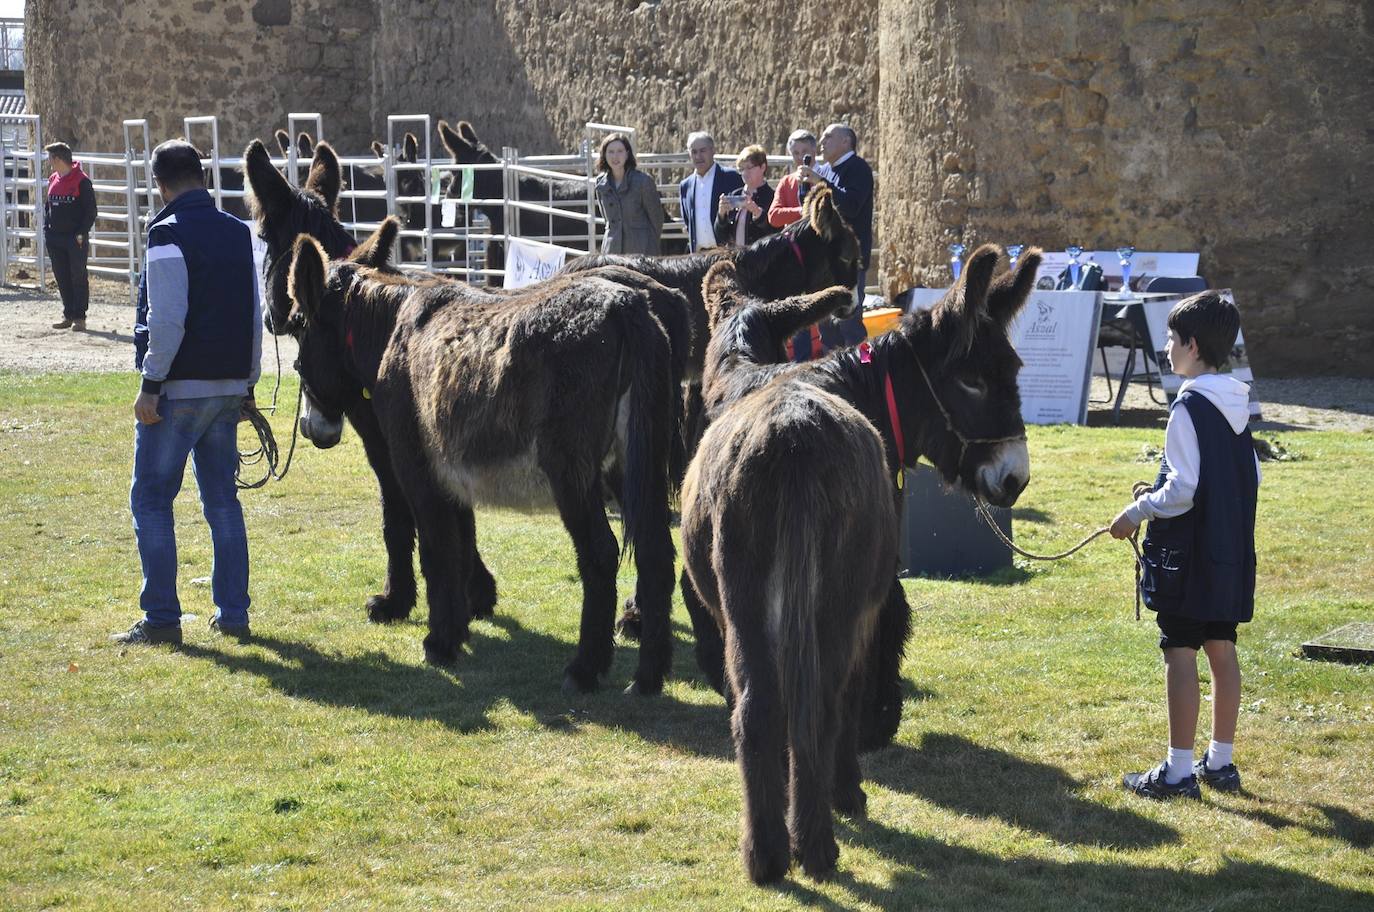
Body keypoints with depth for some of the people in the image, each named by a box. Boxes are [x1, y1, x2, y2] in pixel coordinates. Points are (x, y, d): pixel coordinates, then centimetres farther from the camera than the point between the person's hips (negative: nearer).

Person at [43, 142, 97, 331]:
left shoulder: (81, 181, -9)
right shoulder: (53, 180, 11)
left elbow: (90, 211, -9)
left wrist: (82, 233, -15)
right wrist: (46, 230, 7)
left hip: (76, 239, -7)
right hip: (55, 238, 7)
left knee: (78, 277, -2)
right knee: (62, 278, 8)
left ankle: (79, 317, 1)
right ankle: (68, 315, 15)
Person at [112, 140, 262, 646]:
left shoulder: (169, 234, -12)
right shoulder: (240, 234, 10)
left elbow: (166, 319, -18)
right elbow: (255, 318, 14)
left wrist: (151, 385, -13)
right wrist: (247, 384, 20)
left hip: (178, 390, -7)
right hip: (229, 387, 7)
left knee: (151, 500, 1)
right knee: (222, 500, 13)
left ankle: (161, 620, -1)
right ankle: (233, 614, 13)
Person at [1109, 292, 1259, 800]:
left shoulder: (1189, 409, -17)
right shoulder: (1237, 405, 8)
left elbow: (1182, 489, -20)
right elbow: (1252, 477, 14)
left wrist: (1137, 513, -7)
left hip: (1189, 551, -8)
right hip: (1233, 550, 8)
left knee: (1180, 652, -4)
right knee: (1222, 649, 13)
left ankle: (1179, 771, -2)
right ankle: (1221, 763, 19)